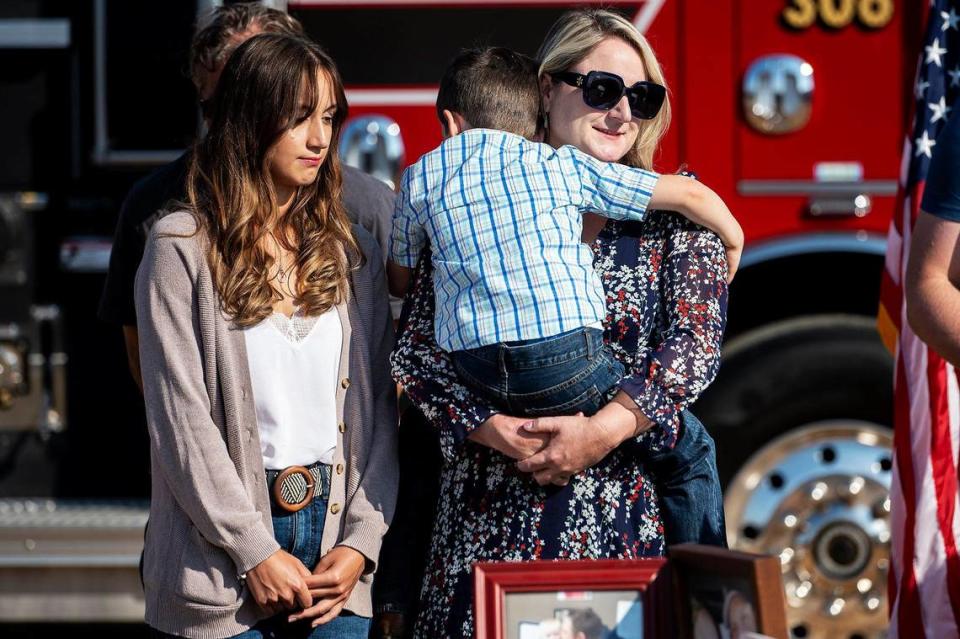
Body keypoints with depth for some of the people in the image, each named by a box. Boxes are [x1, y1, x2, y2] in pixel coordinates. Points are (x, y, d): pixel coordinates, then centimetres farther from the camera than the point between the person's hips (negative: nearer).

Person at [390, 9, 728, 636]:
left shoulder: (674, 217, 7)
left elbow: (695, 344, -5)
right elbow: (418, 348, 1)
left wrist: (605, 430, -18)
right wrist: (498, 433, -14)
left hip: (629, 523, 0)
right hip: (491, 512, 0)